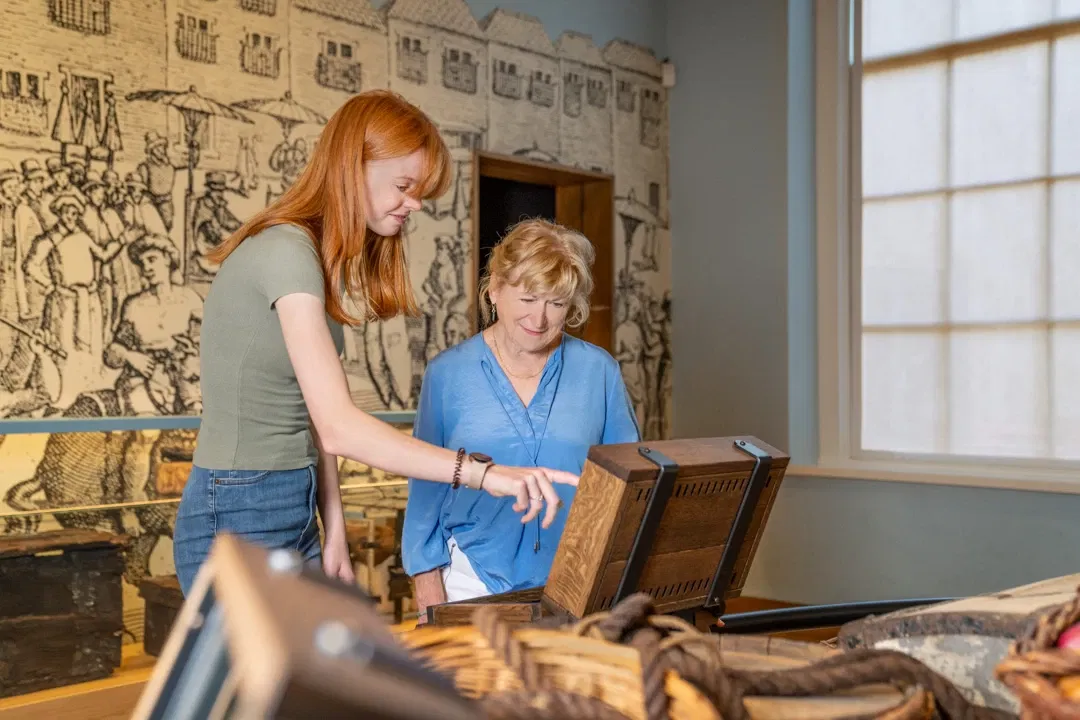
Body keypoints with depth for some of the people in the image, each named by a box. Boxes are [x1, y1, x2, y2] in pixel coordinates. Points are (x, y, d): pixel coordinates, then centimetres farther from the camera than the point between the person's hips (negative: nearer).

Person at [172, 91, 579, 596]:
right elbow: (338, 426, -29)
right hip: (239, 521, -9)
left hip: (295, 515, 9)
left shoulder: (321, 257, 11)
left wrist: (334, 532, 4)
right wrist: (484, 473, -34)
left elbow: (314, 419, 9)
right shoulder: (284, 250, -19)